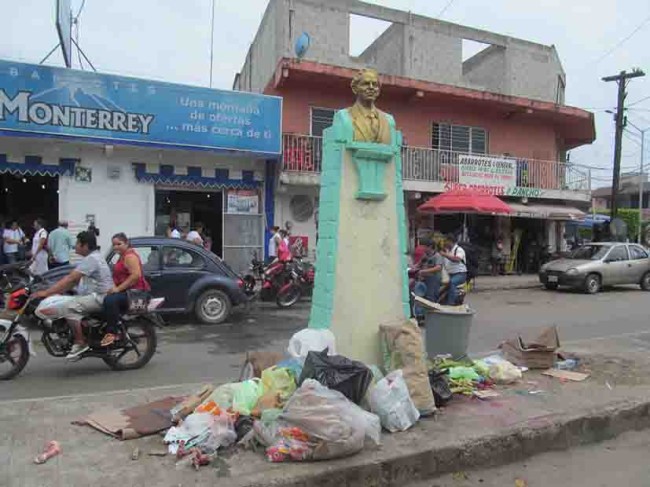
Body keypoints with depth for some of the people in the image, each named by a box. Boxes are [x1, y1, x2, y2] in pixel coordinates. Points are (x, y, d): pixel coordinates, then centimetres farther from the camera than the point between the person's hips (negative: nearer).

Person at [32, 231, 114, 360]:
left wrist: (47, 292, -20)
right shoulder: (92, 257, 17)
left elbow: (71, 279, -22)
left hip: (100, 297, -11)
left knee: (70, 307, -25)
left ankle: (80, 343, -16)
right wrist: (56, 291, 12)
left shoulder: (91, 259, -16)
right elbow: (75, 280, 19)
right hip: (95, 295, 11)